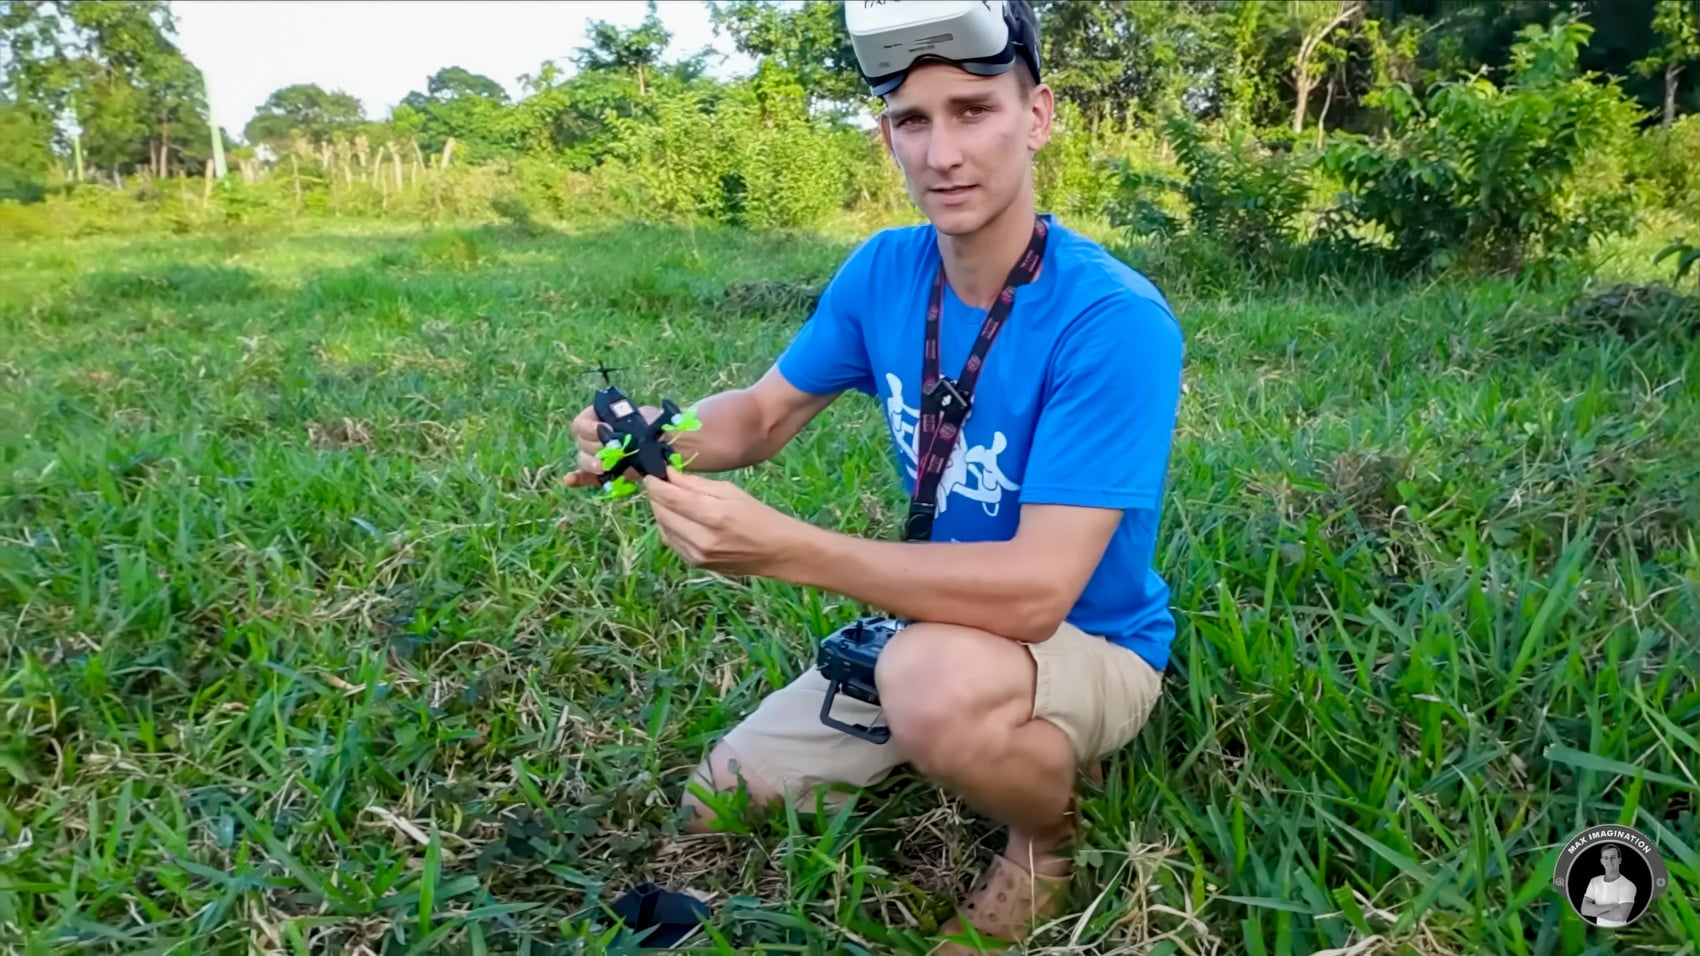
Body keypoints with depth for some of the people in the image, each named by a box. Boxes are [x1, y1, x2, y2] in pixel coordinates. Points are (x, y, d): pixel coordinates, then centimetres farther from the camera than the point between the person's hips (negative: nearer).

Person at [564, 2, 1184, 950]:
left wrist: (780, 546, -40)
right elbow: (762, 412, 4)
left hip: (1090, 643, -6)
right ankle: (1012, 747, 22)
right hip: (939, 624, 7)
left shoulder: (1114, 321, -29)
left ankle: (1055, 830, -4)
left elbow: (1036, 592, -34)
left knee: (936, 682, -41)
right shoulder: (884, 271, -7)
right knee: (720, 808, 11)